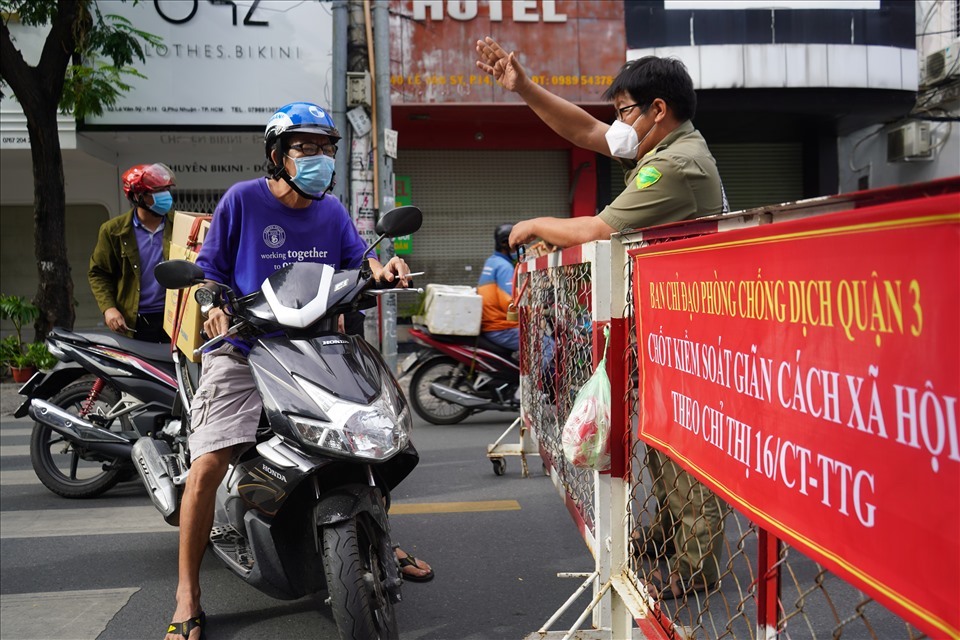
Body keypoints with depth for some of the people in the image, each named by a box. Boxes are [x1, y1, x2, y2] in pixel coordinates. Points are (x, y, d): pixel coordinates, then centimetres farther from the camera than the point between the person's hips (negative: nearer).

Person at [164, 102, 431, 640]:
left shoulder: (332, 210, 10)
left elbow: (357, 257, 0)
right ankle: (188, 595, 0)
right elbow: (210, 267, 1)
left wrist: (382, 268, -23)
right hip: (244, 353, -4)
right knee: (207, 466, -18)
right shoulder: (242, 199, -3)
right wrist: (216, 307, -19)